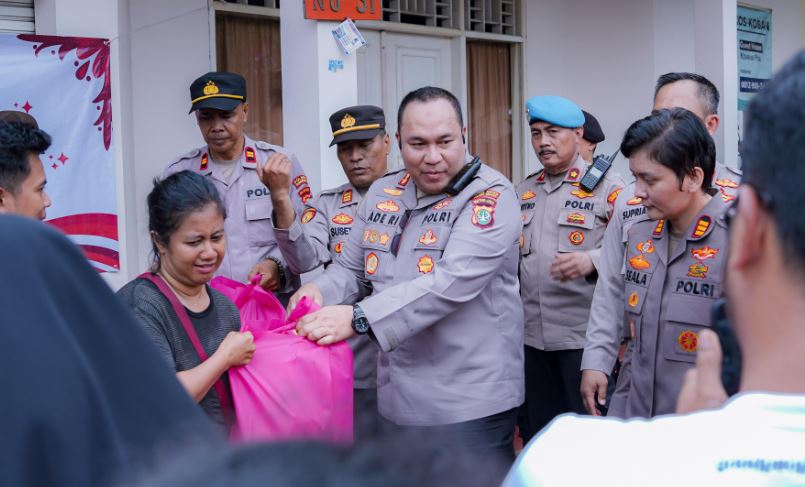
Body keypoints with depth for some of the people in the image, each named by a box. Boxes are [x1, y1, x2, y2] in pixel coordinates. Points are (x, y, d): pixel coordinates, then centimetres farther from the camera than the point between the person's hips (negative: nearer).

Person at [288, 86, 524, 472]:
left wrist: (358, 319, -34)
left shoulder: (489, 196, -13)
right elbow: (351, 269, 16)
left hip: (470, 401, -6)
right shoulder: (381, 194, 8)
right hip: (397, 398, 7)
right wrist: (319, 291, -8)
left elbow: (451, 282, -26)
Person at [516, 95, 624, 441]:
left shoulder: (606, 186, -4)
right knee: (536, 435, 14)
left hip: (583, 336, -6)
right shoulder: (524, 191, 16)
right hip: (532, 336, 6)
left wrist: (591, 261, -28)